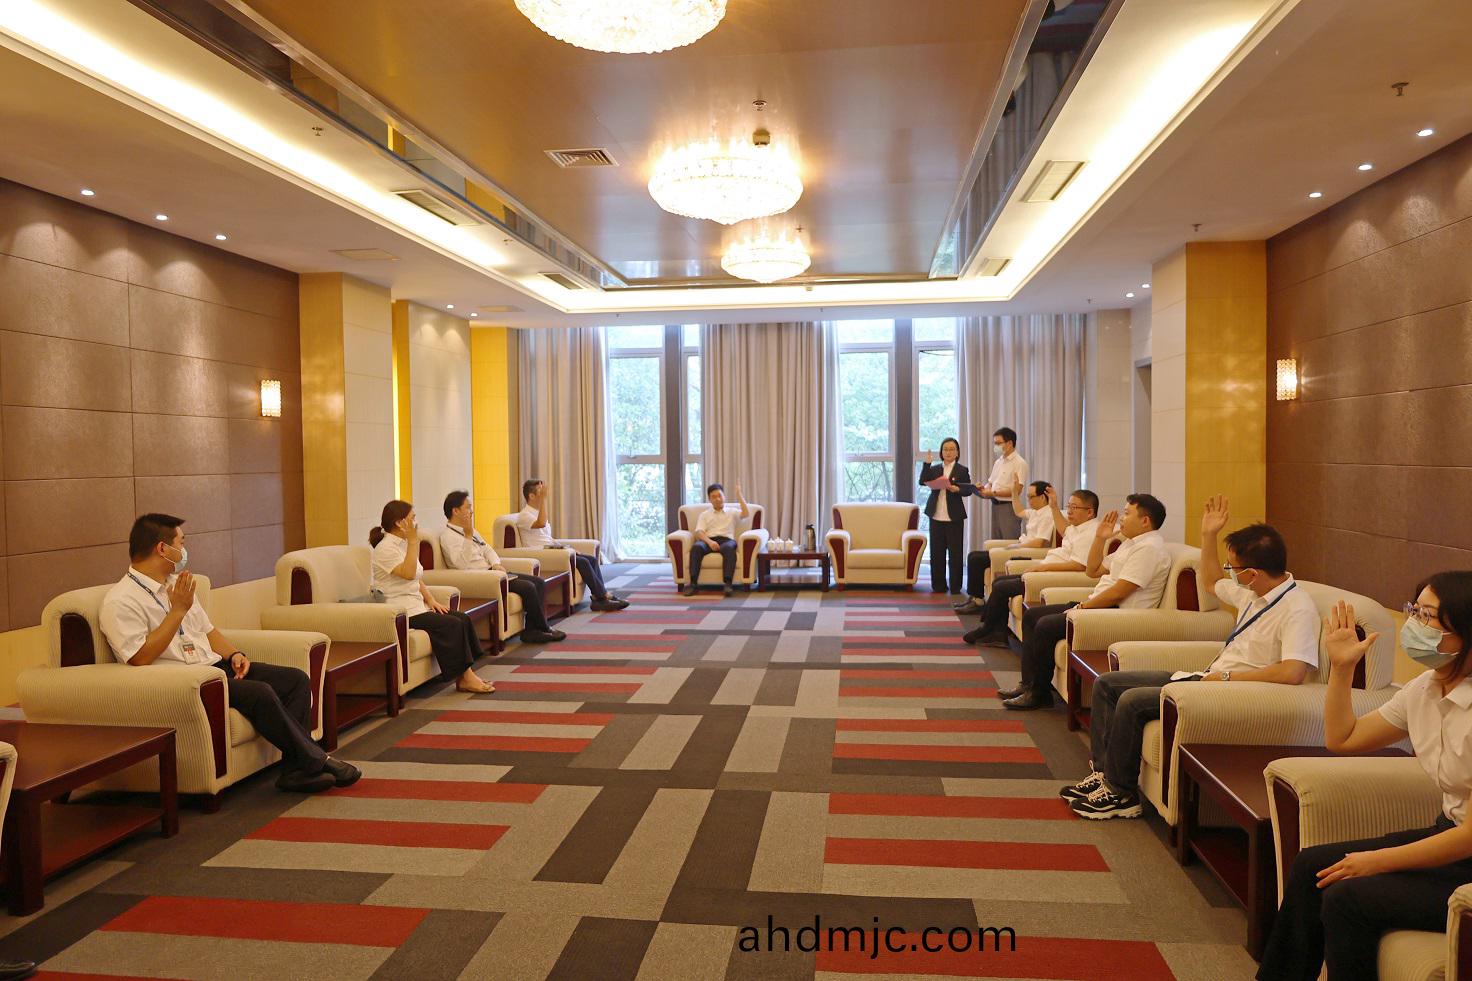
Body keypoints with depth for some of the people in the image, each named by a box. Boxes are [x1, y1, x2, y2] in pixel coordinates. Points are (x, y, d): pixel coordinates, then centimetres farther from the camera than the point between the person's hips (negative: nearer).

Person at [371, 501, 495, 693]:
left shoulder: (403, 544, 15)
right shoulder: (385, 548, -14)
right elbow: (409, 573, -28)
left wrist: (431, 600, 4)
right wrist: (413, 540, -25)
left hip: (416, 606, 9)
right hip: (402, 612, -9)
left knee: (463, 619, -5)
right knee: (453, 625, -20)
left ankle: (467, 673, -7)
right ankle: (464, 678, -12)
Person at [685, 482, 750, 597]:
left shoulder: (732, 511, 23)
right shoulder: (704, 514, 24)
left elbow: (746, 514, 2)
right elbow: (699, 532, 8)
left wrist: (739, 495, 2)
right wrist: (709, 541, -13)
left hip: (726, 539, -1)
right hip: (709, 540, 1)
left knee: (729, 548, -39)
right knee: (696, 547, -35)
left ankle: (728, 583, -47)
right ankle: (692, 583, -41)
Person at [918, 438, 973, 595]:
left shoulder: (962, 470, 1)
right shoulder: (934, 469, 9)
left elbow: (969, 489, -4)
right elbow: (922, 482, -5)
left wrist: (957, 489, -22)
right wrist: (927, 464, -14)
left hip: (954, 518, -3)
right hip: (936, 517, 3)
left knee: (955, 553, 1)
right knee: (936, 553, 7)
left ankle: (955, 586, 9)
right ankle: (939, 585, 15)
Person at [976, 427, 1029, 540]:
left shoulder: (1019, 463, -10)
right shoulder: (998, 462, 16)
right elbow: (991, 482, 20)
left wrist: (993, 493, -19)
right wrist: (984, 488, -2)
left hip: (1009, 507, -8)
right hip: (995, 505, 8)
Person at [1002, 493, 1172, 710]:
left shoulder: (1149, 548, -15)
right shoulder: (1131, 543, 18)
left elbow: (1117, 593, -22)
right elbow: (1093, 570, 23)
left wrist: (1081, 607, -13)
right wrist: (1100, 538, 12)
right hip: (1099, 606, 11)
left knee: (1046, 626, -22)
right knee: (1031, 616, 4)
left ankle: (1039, 693, -6)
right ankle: (1029, 684, 1)